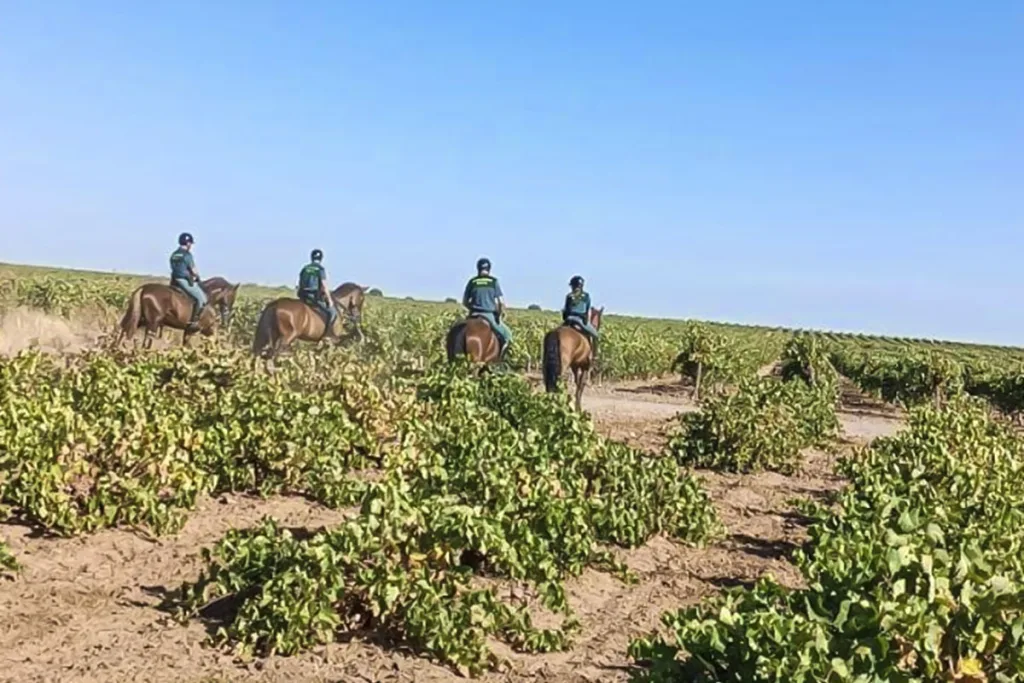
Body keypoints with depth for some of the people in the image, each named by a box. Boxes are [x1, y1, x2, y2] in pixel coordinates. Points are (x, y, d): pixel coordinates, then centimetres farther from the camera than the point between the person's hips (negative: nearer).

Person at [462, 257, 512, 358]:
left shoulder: (472, 282, 6)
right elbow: (501, 302, -4)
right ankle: (500, 357, -1)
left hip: (474, 315, 2)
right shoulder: (494, 281, 0)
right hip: (490, 315, -2)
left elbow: (464, 302, 9)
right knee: (507, 335, 15)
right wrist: (500, 314, 13)